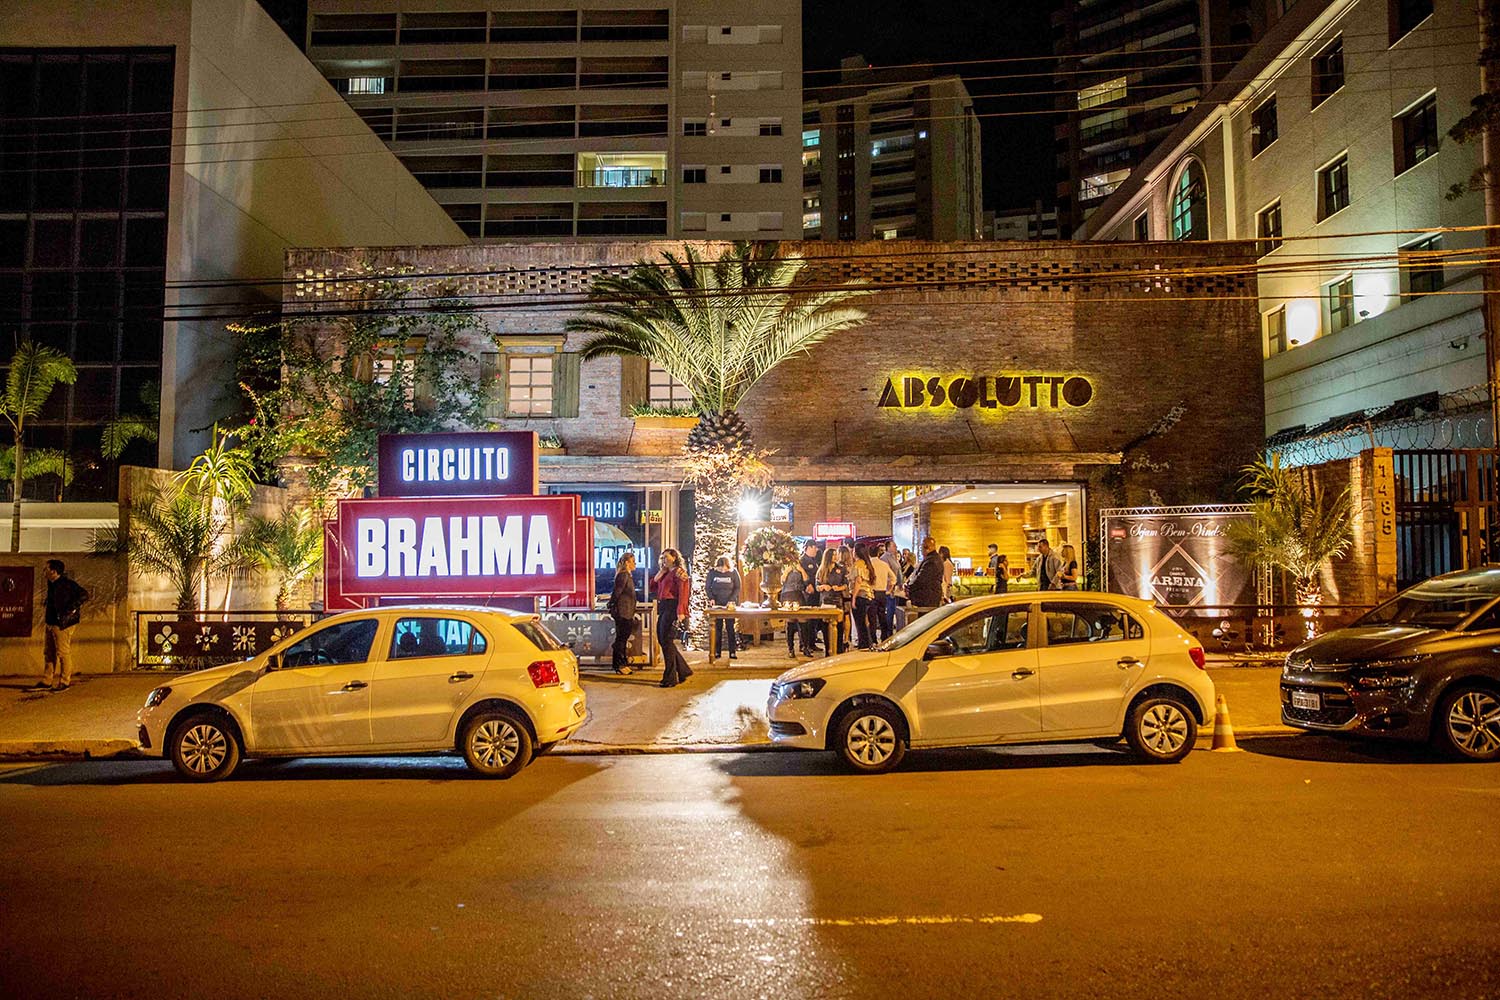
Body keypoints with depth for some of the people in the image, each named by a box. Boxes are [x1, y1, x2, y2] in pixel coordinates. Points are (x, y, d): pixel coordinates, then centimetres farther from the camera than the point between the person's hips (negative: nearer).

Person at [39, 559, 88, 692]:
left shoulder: (67, 583, -17)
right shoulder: (51, 583, 11)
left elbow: (84, 595, -23)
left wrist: (71, 610, -22)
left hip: (63, 624, -9)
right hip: (51, 622, 9)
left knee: (63, 653, -3)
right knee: (48, 652, 14)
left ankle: (64, 682, 5)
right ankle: (47, 681, 23)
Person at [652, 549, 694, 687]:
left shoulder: (679, 572, -8)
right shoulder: (666, 573, 19)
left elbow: (683, 592, -16)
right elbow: (653, 584, 17)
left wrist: (680, 611, -24)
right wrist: (661, 571, 8)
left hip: (671, 608, -10)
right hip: (663, 608, 10)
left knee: (667, 641, -7)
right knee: (662, 640, 13)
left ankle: (670, 678, 0)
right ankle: (683, 670, 22)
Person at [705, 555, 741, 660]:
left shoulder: (733, 572, -4)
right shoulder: (712, 572, -2)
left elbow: (737, 588, -1)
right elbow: (707, 587, 5)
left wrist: (731, 600, -13)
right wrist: (711, 598, -10)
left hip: (729, 604, -1)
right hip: (716, 604, 1)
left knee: (731, 628, -2)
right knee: (717, 628, 2)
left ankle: (732, 652, 0)